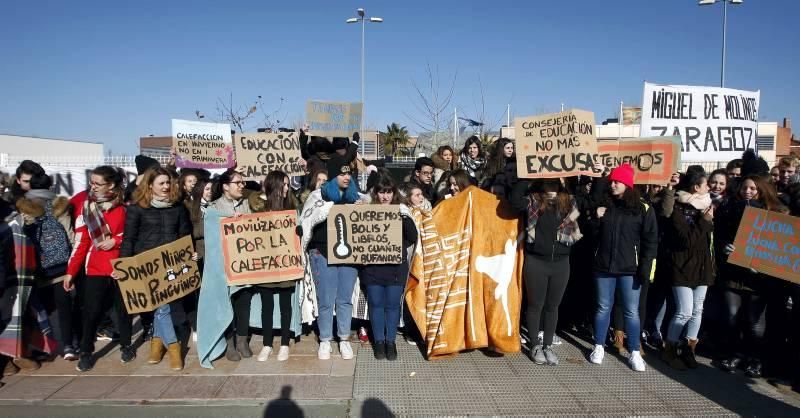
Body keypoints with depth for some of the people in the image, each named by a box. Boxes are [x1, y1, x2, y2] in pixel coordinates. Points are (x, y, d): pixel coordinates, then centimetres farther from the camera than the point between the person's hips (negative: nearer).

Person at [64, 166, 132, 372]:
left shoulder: (125, 207, -4)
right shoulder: (85, 207, -2)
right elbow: (80, 242, -1)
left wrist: (116, 241, -13)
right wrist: (71, 271, -4)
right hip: (95, 269, 0)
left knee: (123, 308, 12)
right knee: (91, 312, 1)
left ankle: (126, 345, 30)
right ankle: (85, 352, 18)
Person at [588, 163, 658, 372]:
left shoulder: (643, 209, -2)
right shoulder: (603, 205, 9)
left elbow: (651, 240, -4)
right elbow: (591, 234, 13)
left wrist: (645, 268, -11)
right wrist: (596, 219, -7)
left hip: (629, 269, -3)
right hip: (604, 267, 3)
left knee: (631, 311, 4)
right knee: (603, 308, 11)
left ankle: (634, 353, 14)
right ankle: (599, 347, 21)